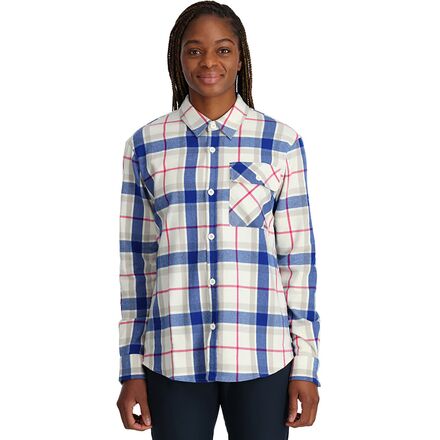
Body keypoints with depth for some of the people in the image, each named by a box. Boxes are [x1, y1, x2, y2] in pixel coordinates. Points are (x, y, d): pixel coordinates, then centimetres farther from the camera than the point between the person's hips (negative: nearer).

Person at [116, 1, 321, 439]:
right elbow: (135, 261, 8)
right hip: (174, 355, 1)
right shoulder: (145, 144, 6)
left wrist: (306, 365, 0)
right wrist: (131, 369, 6)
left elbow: (298, 258, 3)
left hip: (261, 354, -1)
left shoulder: (281, 141, 2)